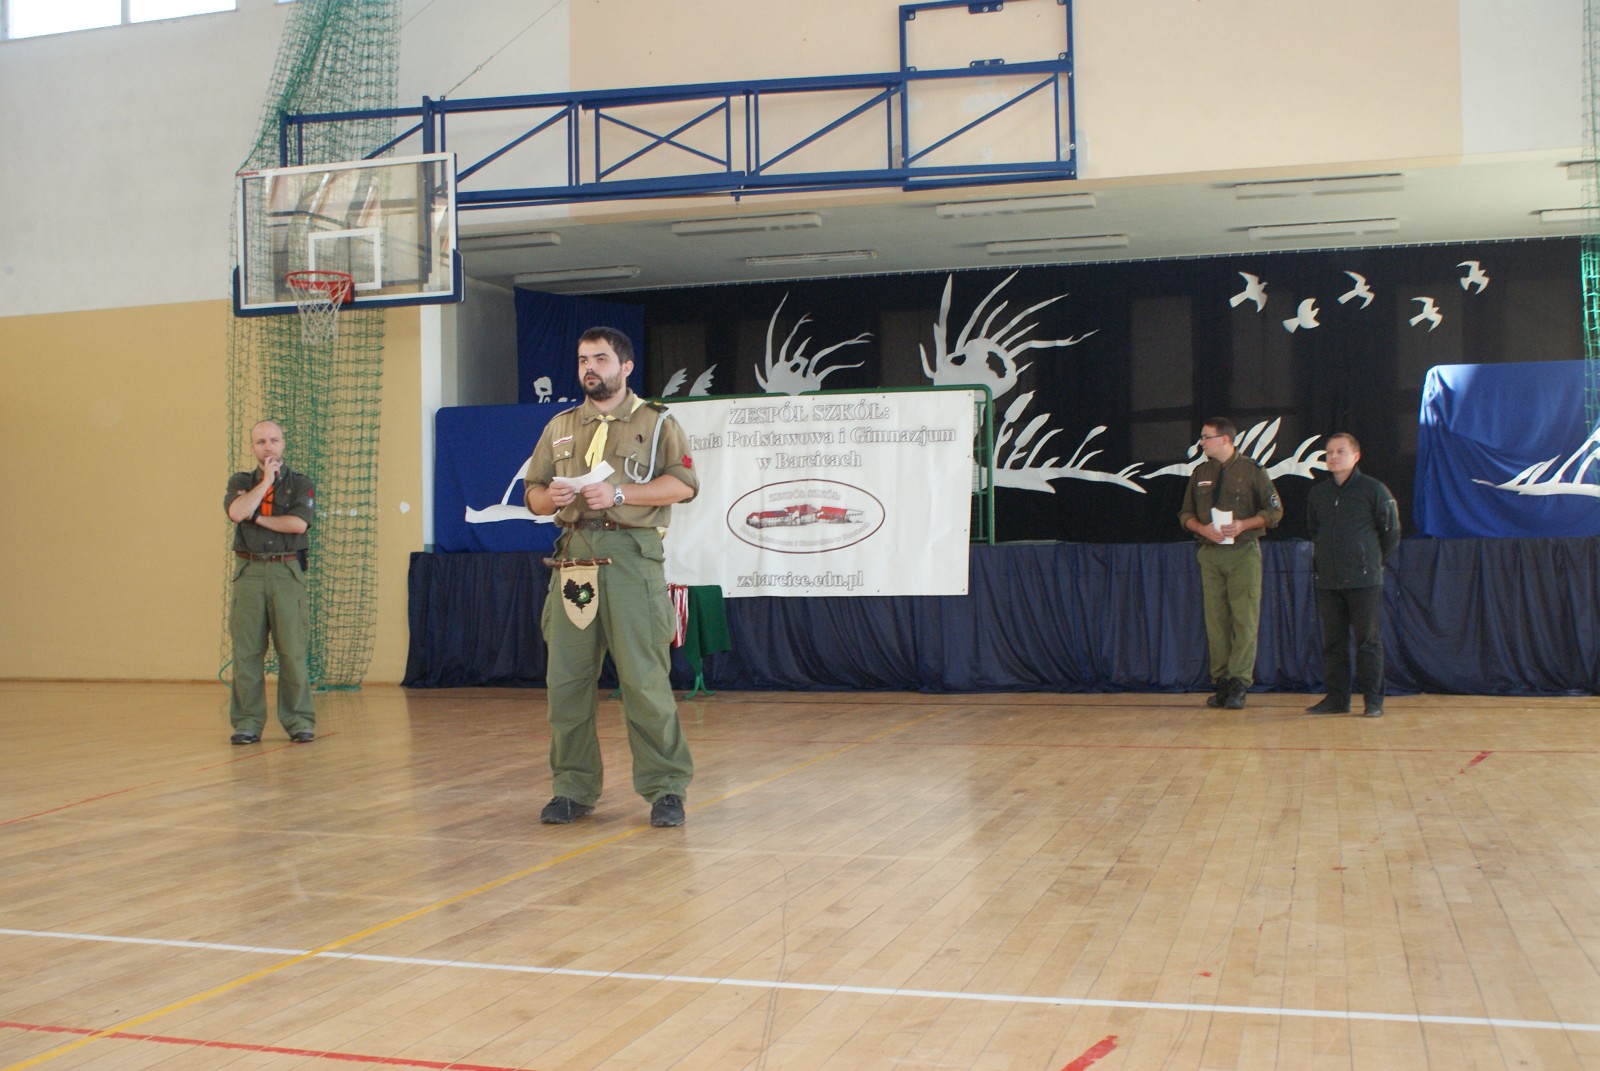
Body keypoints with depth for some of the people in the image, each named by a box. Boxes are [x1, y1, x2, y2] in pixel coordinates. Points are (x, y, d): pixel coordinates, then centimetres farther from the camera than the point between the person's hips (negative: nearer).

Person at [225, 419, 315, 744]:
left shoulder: (300, 483, 8)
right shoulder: (240, 482, 13)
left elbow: (299, 523, -9)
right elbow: (236, 512, -9)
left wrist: (255, 516, -3)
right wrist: (267, 479, -3)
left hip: (287, 573, -2)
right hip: (250, 572, 2)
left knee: (293, 650, -5)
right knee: (246, 650, 0)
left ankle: (299, 722, 2)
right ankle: (247, 723, 6)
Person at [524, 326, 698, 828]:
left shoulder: (655, 422, 6)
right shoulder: (560, 427, 20)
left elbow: (684, 484, -5)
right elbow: (533, 494, 20)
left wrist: (618, 493, -14)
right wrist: (552, 496, -3)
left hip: (631, 555, -5)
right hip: (574, 554, 5)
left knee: (645, 678, -7)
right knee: (565, 678, 4)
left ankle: (665, 789, 2)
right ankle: (573, 788, 15)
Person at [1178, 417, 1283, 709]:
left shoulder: (1252, 470, 0)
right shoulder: (1200, 473, 12)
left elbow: (1274, 511, 0)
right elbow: (1186, 514, 15)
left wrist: (1242, 525, -14)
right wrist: (1203, 529, -6)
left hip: (1243, 552, -4)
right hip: (1210, 553, 4)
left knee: (1244, 619, -6)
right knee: (1215, 620, 3)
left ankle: (1239, 684, -6)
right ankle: (1221, 682, 8)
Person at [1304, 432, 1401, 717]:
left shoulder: (1373, 489, -3)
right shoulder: (1318, 493, 10)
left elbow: (1391, 531, 4)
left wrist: (1375, 561, 8)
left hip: (1364, 580, -4)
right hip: (1327, 581, 5)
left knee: (1369, 640, -1)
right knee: (1332, 641, 8)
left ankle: (1373, 699, 5)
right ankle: (1336, 697, 14)